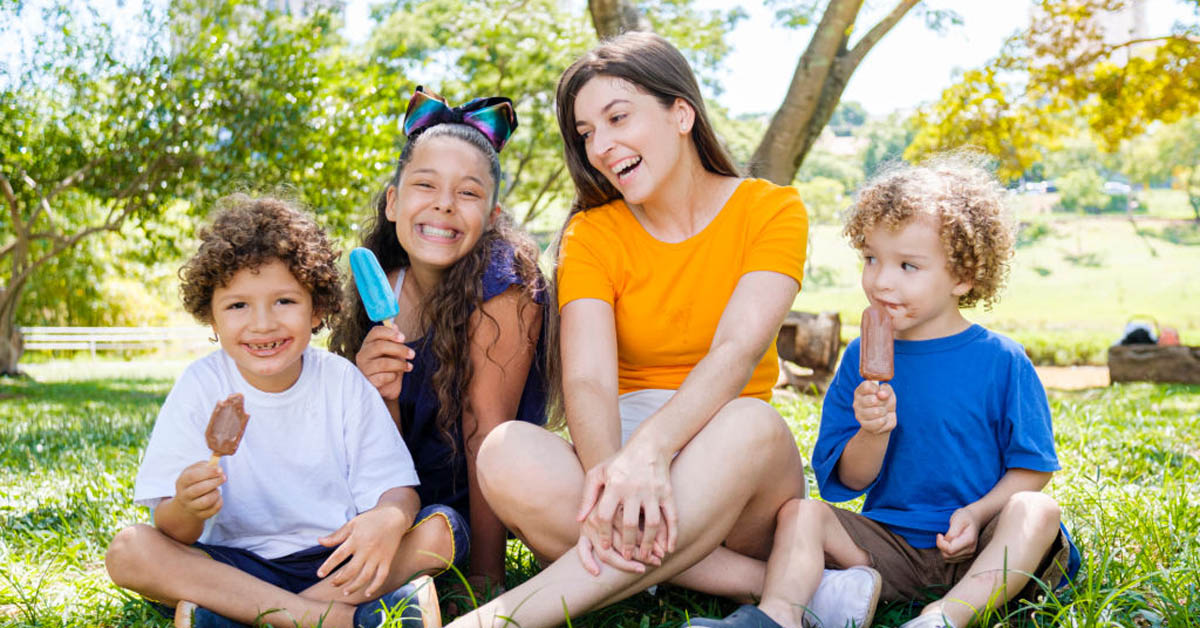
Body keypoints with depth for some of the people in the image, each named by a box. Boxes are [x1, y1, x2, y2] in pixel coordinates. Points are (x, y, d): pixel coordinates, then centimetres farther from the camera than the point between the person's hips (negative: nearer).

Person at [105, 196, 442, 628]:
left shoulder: (342, 382, -4)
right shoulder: (201, 386, -6)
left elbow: (395, 487, -8)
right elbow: (172, 531, -10)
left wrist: (387, 520, -33)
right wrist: (186, 509, -36)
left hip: (334, 560, 0)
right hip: (235, 565, 0)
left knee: (439, 531, -22)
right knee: (128, 551, -24)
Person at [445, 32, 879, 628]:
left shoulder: (771, 210, -1)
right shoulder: (592, 234, 4)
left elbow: (738, 349, -19)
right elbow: (587, 380, -13)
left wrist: (650, 449, -38)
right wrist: (608, 474, -36)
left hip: (726, 466, -1)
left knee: (749, 424, -37)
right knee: (507, 453, -31)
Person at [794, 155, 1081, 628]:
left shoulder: (1001, 360, -1)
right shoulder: (861, 359, 5)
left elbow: (1032, 469, -1)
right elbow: (847, 481, 4)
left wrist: (976, 513, -18)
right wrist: (873, 433, -18)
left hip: (975, 550, -2)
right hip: (891, 544, 2)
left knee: (1037, 510, -30)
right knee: (804, 514, -19)